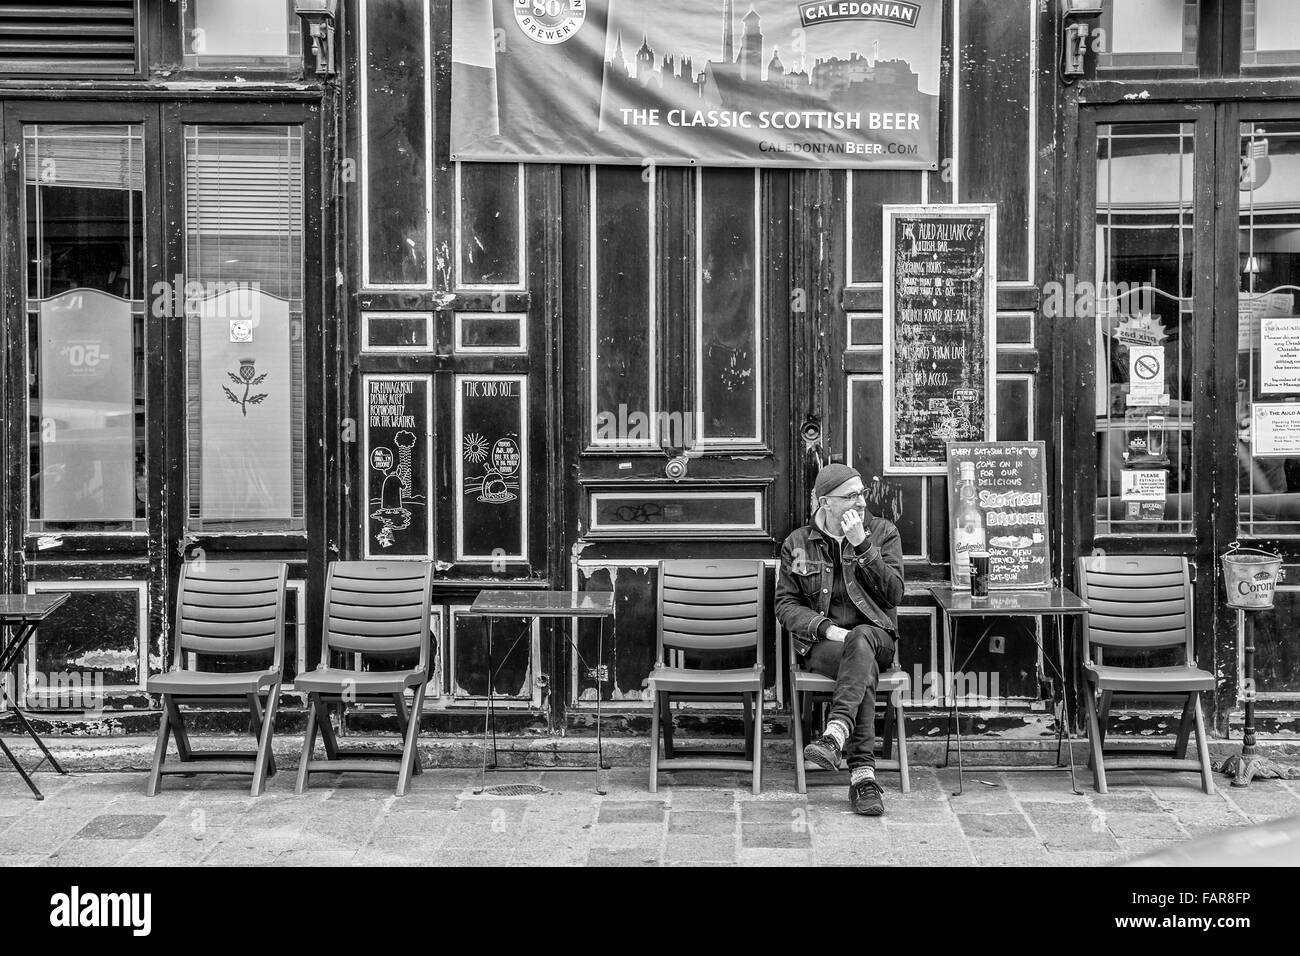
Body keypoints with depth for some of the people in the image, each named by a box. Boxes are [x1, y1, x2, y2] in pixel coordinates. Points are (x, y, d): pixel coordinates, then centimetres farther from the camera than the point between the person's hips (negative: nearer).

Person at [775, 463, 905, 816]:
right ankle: (863, 775, -40)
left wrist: (862, 546, -16)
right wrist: (826, 628, -16)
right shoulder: (797, 543, 6)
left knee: (860, 642, -38)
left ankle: (834, 735, -49)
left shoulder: (883, 532, 5)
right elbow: (786, 605, 3)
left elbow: (893, 595, -6)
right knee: (865, 668, -34)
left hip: (875, 636, 1)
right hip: (819, 642, -1)